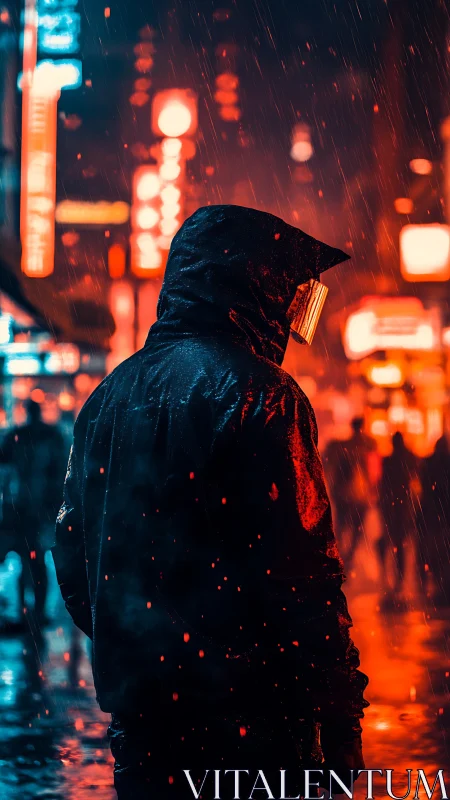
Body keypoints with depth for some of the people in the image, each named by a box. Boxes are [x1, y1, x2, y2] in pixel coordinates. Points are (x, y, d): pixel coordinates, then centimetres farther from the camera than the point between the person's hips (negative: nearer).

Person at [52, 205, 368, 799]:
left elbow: (71, 558, 16)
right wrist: (341, 720, -11)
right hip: (246, 724, -7)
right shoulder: (257, 395, -12)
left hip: (137, 717, 7)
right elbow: (304, 569, -17)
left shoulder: (106, 397, 11)